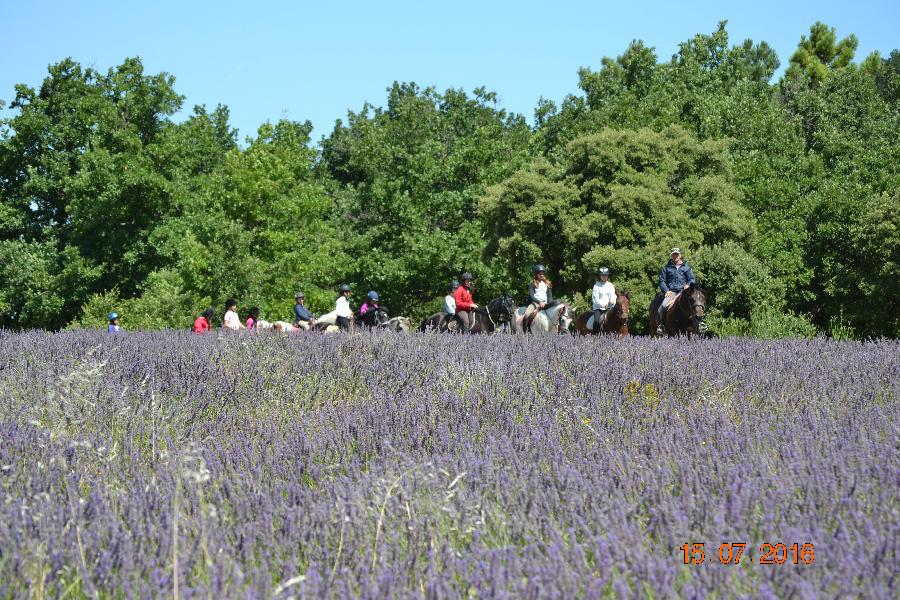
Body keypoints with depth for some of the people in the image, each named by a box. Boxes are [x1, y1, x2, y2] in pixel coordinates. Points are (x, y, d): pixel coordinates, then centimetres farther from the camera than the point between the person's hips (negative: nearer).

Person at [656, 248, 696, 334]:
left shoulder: (686, 267, 17)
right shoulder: (666, 268, 15)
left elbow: (692, 279, 15)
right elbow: (662, 281, 12)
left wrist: (688, 285, -8)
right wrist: (666, 290, -5)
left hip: (683, 291, 1)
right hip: (671, 291, -1)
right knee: (663, 305, -27)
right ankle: (660, 325, -19)